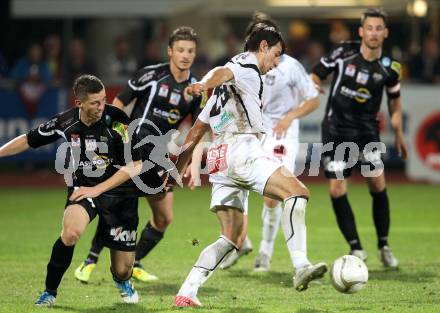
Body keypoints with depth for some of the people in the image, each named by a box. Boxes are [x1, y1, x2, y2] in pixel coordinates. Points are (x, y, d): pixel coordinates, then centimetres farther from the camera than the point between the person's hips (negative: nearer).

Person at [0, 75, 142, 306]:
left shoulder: (116, 120, -18)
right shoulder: (66, 122, -10)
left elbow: (134, 165, -16)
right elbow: (28, 140, 6)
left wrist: (97, 189, -19)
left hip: (118, 192, -1)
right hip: (82, 187, 1)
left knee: (122, 269, 0)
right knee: (71, 232, -33)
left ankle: (122, 282, 41)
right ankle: (50, 291, -11)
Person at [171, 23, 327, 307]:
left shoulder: (225, 90, 32)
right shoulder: (248, 64, 4)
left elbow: (196, 130, 33)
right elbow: (224, 72, -21)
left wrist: (178, 170, 34)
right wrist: (205, 85, -44)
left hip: (219, 160, 9)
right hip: (241, 148, -9)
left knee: (232, 237, 10)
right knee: (297, 191, -19)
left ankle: (186, 293, 1)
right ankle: (301, 267, -35)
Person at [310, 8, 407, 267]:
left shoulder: (390, 67, -3)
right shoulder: (343, 53, -10)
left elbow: (395, 99, 14)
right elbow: (316, 74, 1)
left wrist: (399, 134, 17)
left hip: (367, 129, 1)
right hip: (336, 128, -1)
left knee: (378, 185, -6)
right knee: (336, 190, -6)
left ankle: (384, 246, 10)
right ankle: (356, 248, 5)